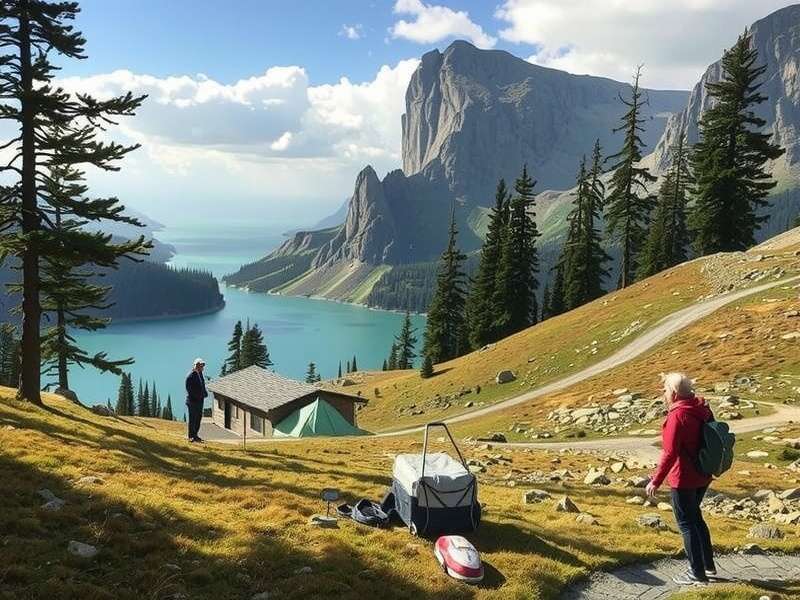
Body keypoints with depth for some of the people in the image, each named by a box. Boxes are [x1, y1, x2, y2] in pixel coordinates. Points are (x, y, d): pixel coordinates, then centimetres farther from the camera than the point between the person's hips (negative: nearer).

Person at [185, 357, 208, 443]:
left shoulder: (200, 374, 11)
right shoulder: (190, 376, -15)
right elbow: (189, 389, -17)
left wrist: (204, 393, 3)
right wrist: (196, 397, -18)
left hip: (200, 400, 8)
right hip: (193, 401, -8)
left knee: (199, 418, 14)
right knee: (192, 419, 0)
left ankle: (195, 435, 25)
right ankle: (191, 436, 9)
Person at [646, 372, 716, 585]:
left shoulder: (677, 416, -23)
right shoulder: (702, 409, 2)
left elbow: (670, 453, -24)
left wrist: (656, 481, -17)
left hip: (684, 479, -9)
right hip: (702, 476, 9)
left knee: (686, 523, 5)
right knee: (695, 518, 23)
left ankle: (697, 573, 14)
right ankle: (708, 565, 33)